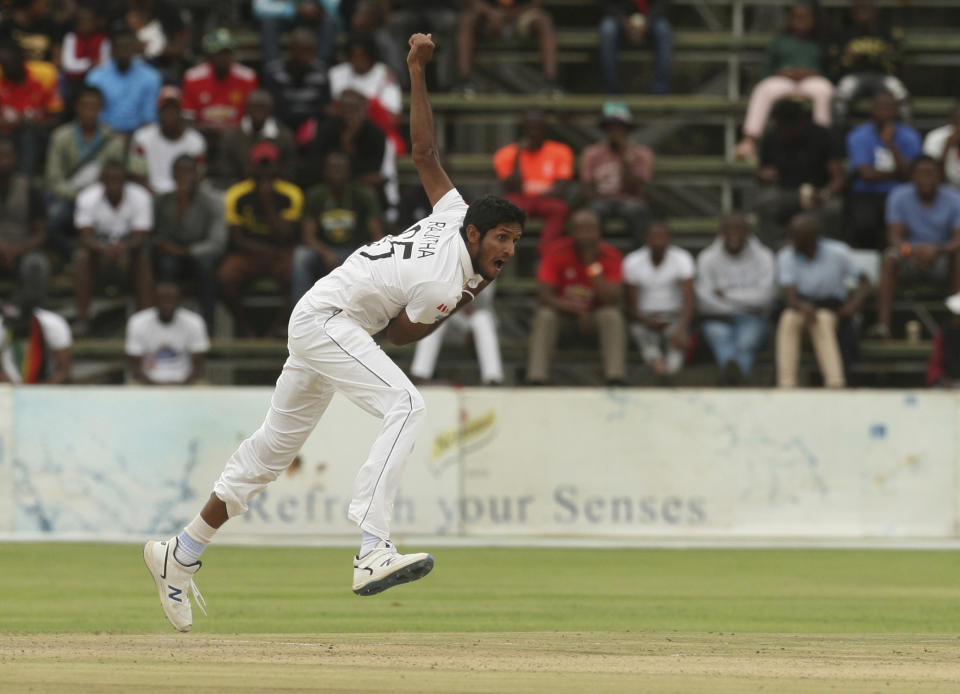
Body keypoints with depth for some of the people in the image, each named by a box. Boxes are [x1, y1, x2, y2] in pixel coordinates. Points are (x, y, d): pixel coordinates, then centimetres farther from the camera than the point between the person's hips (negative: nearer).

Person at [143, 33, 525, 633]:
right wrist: (462, 302, 2)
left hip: (316, 324, 10)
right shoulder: (444, 284, -23)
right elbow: (402, 333, -7)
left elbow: (424, 151, 5)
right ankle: (373, 551, -40)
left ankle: (181, 555, 23)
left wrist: (418, 72, 13)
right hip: (328, 320, -10)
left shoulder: (455, 213, -1)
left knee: (275, 447, 15)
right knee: (406, 407, -27)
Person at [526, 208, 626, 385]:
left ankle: (616, 381, -39)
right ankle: (535, 379, -39)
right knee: (545, 316, -32)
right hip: (563, 314, 0)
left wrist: (593, 265, -26)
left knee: (612, 316, -32)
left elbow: (612, 299, -21)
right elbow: (544, 296, -19)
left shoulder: (611, 256, -11)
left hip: (596, 314, 1)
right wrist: (579, 310, -28)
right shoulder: (556, 253, -13)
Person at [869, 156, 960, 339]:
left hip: (942, 257, 0)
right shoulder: (899, 197, -5)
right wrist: (911, 250, -36)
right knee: (890, 258, -32)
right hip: (909, 262, 0)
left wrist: (937, 250, -39)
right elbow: (894, 237, -13)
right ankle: (883, 324, -41)